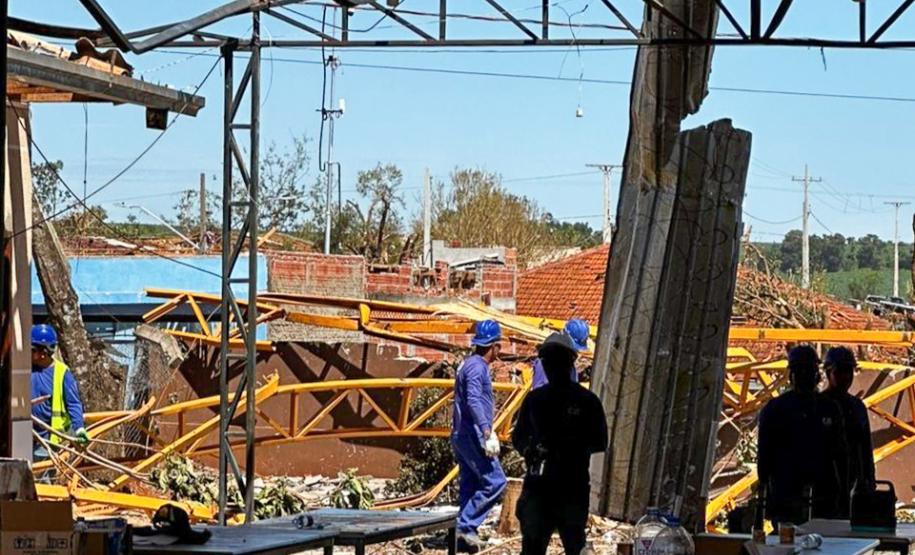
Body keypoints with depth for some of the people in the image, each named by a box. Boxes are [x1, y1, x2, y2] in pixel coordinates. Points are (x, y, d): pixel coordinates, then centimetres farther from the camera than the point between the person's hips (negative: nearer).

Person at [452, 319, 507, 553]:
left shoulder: (471, 365, 19)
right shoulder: (477, 367, -12)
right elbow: (474, 401, -25)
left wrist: (489, 430, 38)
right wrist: (487, 433, -31)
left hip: (462, 436, 10)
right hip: (472, 435, -10)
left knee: (470, 485, 10)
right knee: (495, 481, -12)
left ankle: (465, 533, 9)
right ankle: (465, 525, -15)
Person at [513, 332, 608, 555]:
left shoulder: (586, 401, 0)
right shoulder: (534, 399, 10)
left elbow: (599, 442, -1)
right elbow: (518, 437, 17)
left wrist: (572, 446, -18)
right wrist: (530, 448, -6)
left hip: (573, 487, -2)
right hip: (537, 485, 2)